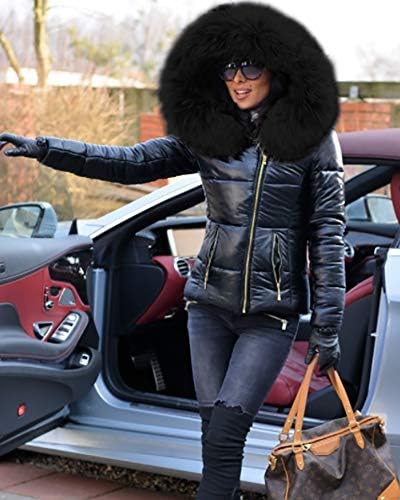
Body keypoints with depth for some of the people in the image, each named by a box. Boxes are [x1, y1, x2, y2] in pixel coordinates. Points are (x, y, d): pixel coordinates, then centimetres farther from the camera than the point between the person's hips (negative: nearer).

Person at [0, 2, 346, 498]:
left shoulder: (311, 140, -5)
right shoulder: (206, 137, 3)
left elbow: (327, 234, -5)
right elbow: (130, 162, -5)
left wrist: (327, 328, -8)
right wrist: (44, 148, -16)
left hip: (272, 313, -3)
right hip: (210, 303, 4)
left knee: (224, 436, -10)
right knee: (216, 434, 8)